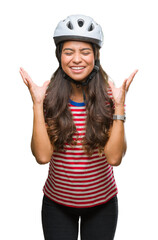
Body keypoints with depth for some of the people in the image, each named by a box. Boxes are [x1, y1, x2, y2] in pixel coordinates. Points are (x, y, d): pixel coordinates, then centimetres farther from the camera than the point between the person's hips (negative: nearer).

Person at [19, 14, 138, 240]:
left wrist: (119, 105, -24)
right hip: (57, 203, 0)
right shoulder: (50, 97, -11)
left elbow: (114, 157, -18)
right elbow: (42, 156, -20)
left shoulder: (109, 96, -11)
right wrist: (37, 103, -23)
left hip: (102, 203, 1)